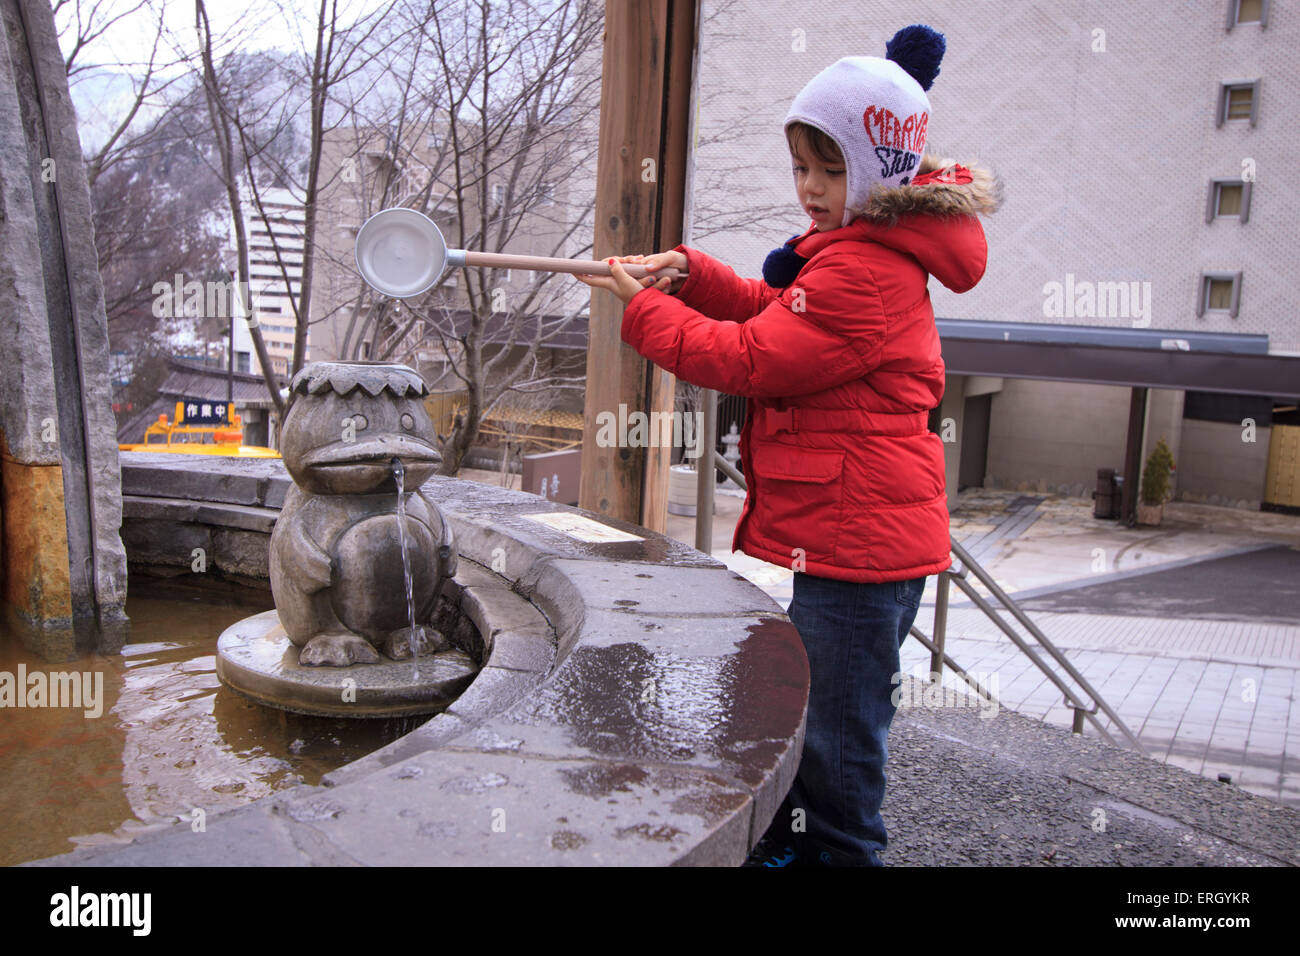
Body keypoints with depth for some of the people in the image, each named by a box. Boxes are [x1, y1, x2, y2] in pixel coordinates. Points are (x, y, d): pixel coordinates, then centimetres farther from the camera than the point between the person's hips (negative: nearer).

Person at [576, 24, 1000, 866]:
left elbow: (750, 359, -20)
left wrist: (643, 308, -9)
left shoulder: (865, 271, -21)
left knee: (835, 734, 4)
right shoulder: (874, 250, 14)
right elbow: (776, 315, 18)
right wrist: (689, 275, 4)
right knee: (814, 711, 24)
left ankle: (839, 851, 23)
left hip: (857, 539, -11)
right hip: (852, 532, 11)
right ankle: (793, 841, 42)